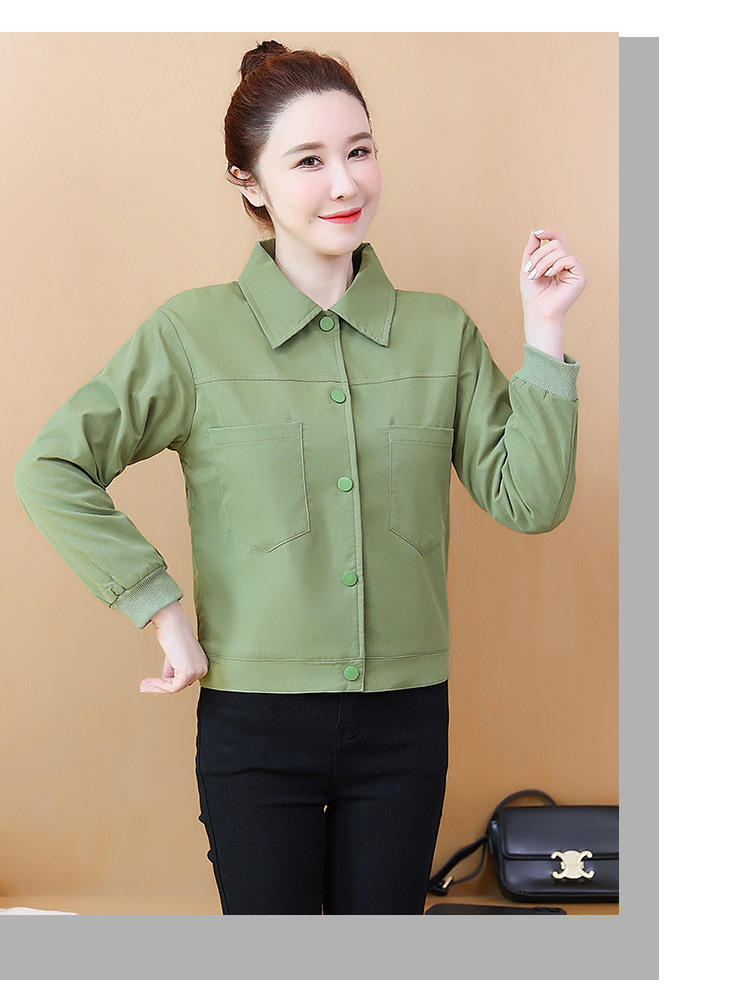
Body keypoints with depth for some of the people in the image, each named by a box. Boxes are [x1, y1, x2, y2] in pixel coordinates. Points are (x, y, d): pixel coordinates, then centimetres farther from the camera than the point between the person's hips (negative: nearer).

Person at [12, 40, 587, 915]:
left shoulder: (442, 333, 2)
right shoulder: (195, 333, -6)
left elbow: (528, 500, -1)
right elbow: (51, 469, -6)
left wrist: (543, 333, -7)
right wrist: (160, 609, -10)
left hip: (405, 723, 2)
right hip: (256, 725, -2)